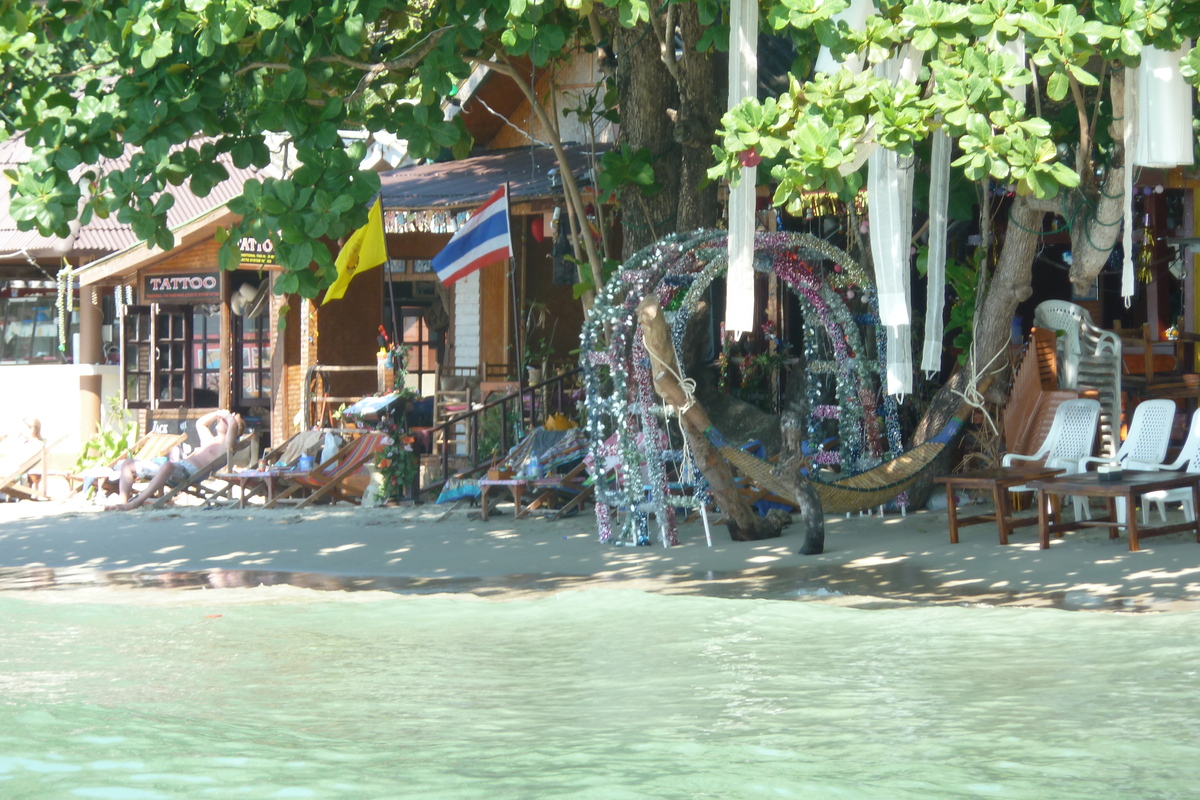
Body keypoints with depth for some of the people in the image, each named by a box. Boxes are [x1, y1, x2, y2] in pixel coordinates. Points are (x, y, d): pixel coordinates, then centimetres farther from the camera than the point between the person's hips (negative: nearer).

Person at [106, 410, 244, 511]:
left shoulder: (225, 445, 7)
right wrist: (218, 413, 44)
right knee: (128, 464, 4)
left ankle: (134, 503, -46)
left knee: (167, 466, -46)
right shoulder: (209, 441, 35)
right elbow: (200, 423, 53)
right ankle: (122, 500, -19)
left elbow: (233, 425, -11)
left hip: (189, 472, -10)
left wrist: (227, 416, 9)